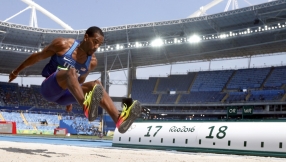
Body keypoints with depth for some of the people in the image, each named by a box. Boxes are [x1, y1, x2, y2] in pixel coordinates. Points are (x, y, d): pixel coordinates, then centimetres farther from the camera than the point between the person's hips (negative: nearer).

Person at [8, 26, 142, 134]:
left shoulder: (92, 62, 3)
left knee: (95, 84, -20)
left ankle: (119, 119, -40)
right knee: (71, 71, -34)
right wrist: (17, 71, 10)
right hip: (49, 89, -5)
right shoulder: (63, 44, -9)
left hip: (64, 95, 5)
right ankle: (87, 106, -65)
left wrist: (71, 100, 28)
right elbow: (38, 56, 1)